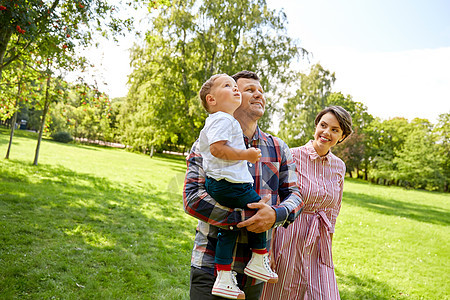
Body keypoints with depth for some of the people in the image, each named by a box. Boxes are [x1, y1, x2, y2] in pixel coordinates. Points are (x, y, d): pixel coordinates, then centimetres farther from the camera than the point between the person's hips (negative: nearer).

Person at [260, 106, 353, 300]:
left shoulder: (339, 167, 6)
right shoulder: (292, 157, -10)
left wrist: (327, 246, 13)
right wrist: (267, 248, -14)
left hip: (318, 246, 4)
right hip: (287, 240, -4)